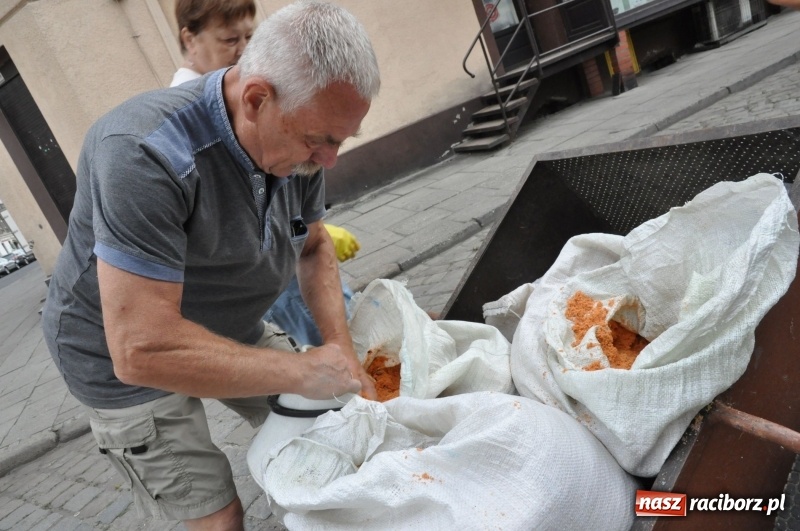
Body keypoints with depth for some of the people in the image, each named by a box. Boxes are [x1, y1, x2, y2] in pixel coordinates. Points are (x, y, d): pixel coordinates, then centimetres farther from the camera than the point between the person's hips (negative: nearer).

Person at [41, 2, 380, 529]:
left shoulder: (299, 136, -14)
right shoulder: (146, 155, -36)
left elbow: (315, 247, 1)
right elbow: (142, 350, -38)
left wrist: (341, 349, -13)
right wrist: (303, 371, -31)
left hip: (232, 330, 6)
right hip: (125, 354, -6)